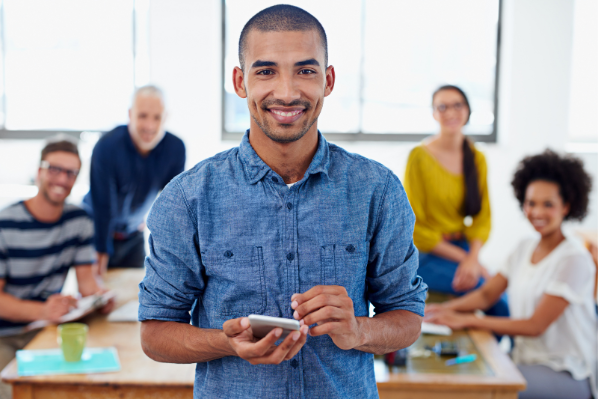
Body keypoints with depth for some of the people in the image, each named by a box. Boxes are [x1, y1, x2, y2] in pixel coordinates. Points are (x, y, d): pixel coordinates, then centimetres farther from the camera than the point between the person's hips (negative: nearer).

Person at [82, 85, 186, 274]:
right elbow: (101, 203, -23)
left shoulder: (175, 148, -17)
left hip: (134, 235, 4)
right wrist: (101, 251, -18)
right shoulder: (107, 146, -28)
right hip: (98, 229, -3)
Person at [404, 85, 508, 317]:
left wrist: (473, 258, -14)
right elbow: (415, 227, -8)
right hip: (426, 256, -5)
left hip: (463, 249, 5)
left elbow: (483, 218, 6)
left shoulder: (477, 158, 8)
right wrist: (462, 257, -10)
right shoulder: (420, 157, -9)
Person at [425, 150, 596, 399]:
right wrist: (445, 308, -11)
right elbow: (486, 294, 8)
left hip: (565, 375, -6)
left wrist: (466, 320, -20)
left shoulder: (574, 259, -13)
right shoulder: (524, 250, 11)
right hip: (525, 363, 6)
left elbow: (535, 325, -17)